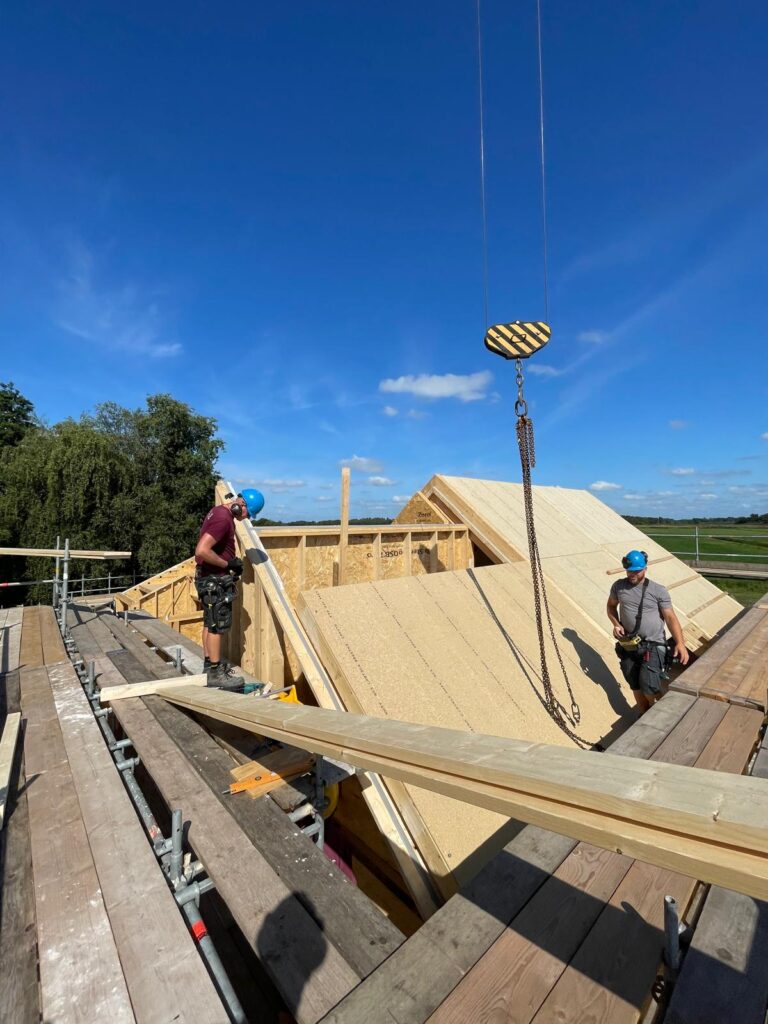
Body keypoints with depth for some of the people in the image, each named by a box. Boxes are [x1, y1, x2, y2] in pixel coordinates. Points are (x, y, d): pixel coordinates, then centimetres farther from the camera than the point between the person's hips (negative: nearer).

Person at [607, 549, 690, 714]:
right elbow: (611, 606, 16)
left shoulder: (658, 591, -7)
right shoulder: (619, 586, 0)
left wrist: (680, 643, -19)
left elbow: (670, 617, -8)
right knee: (636, 687, 14)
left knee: (649, 687, -14)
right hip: (629, 646, 4)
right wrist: (616, 624, -1)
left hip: (653, 646, -3)